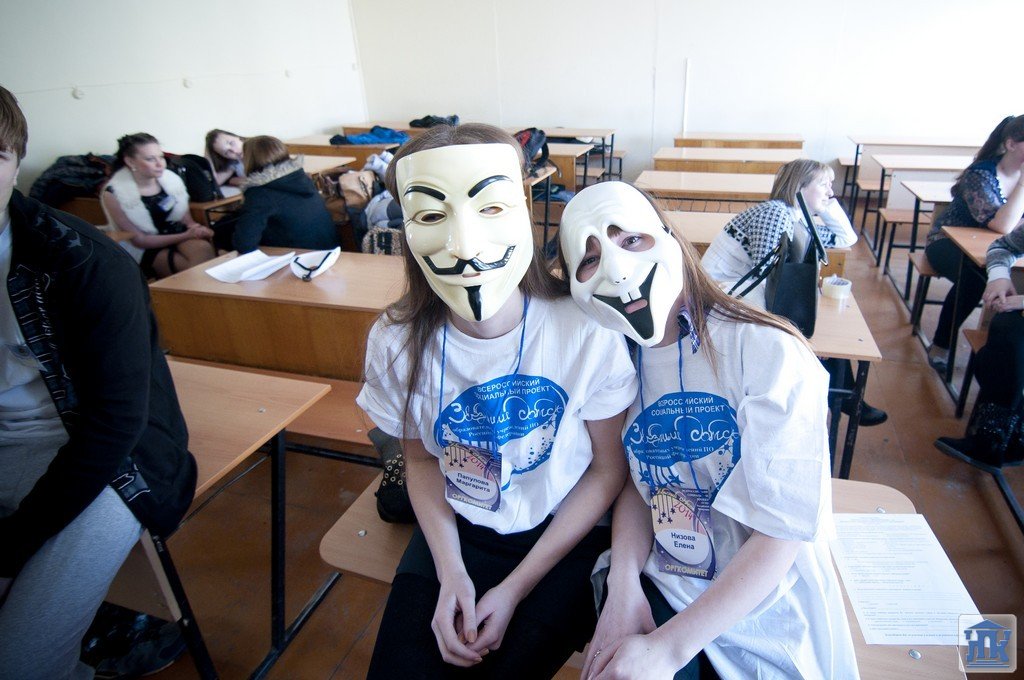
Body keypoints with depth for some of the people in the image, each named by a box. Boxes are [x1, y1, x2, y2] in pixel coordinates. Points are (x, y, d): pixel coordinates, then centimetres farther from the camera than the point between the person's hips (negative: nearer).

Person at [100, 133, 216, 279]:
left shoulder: (171, 179, -3)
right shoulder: (114, 194, -11)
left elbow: (187, 219, 7)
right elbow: (140, 240, -12)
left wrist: (196, 229, -19)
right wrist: (186, 235, -22)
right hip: (144, 250, -3)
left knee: (204, 248, -31)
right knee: (192, 269, -30)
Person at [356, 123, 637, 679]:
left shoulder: (588, 332, -25)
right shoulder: (395, 342, -16)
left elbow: (609, 469, -11)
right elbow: (421, 457, 1)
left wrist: (516, 588, -11)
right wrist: (451, 573, -10)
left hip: (565, 535, -2)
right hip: (456, 531, 2)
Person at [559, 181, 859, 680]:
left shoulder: (767, 354, -20)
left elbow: (780, 535, -19)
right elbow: (637, 481, 3)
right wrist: (623, 583, -13)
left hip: (760, 615, -3)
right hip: (656, 584, 4)